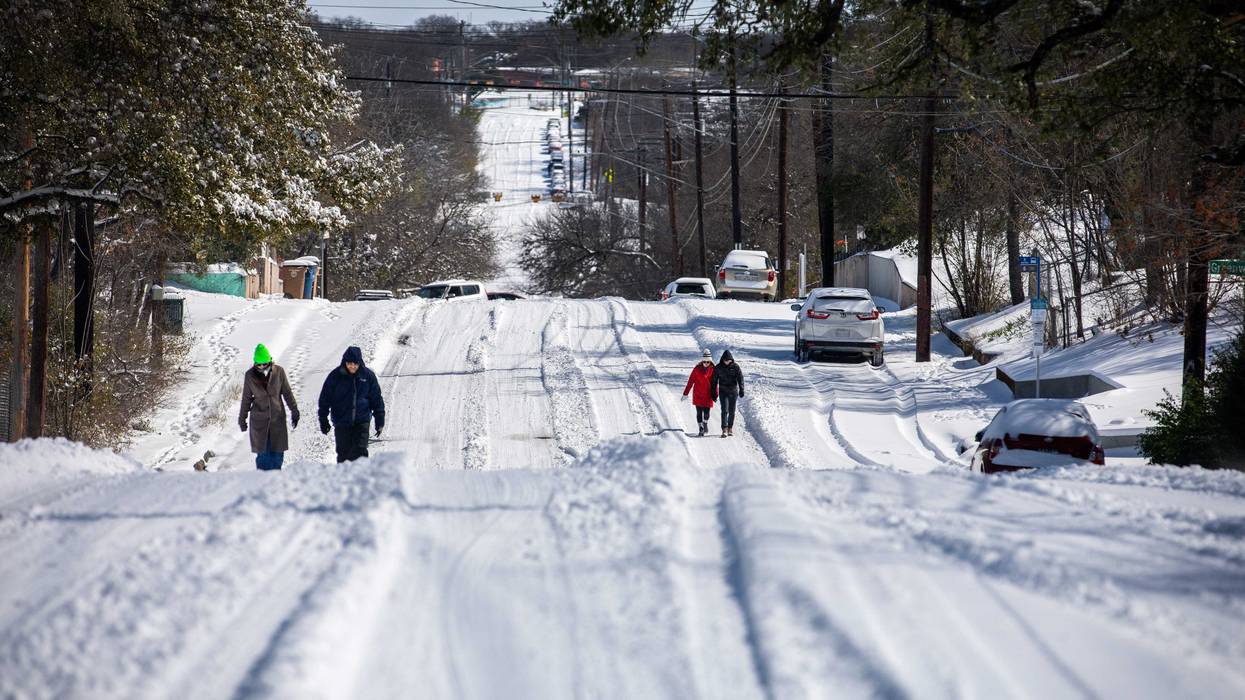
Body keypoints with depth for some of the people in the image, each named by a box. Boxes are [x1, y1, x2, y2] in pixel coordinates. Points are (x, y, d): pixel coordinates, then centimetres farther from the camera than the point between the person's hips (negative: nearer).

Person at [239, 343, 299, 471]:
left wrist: (294, 412, 6)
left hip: (277, 418, 0)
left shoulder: (278, 372, -4)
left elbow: (287, 393, 5)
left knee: (277, 452, 0)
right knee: (262, 454, -3)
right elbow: (246, 399, 7)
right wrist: (242, 419, 12)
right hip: (259, 419, 0)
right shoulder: (250, 376, -3)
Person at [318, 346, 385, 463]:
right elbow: (325, 399, 3)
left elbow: (377, 399, 7)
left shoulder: (368, 376, -1)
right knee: (343, 453, 2)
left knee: (360, 451, -11)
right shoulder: (335, 376, -5)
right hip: (342, 422, 0)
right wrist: (323, 421, 3)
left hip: (362, 421, 0)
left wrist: (380, 421, 6)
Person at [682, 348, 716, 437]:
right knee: (699, 413, -2)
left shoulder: (712, 369, -1)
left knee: (706, 413, 0)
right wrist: (685, 393, -1)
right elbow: (691, 381, 0)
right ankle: (701, 430, 6)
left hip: (708, 396, 1)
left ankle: (705, 424, 31)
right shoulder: (697, 369, -4)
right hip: (698, 395, -1)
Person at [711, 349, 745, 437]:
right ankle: (724, 430, -17)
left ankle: (730, 428, 21)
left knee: (732, 411, 7)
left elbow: (740, 378, -7)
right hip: (723, 391, -1)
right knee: (724, 410, -11)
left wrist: (741, 389, -19)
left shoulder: (735, 366, -3)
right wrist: (713, 393, 4)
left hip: (733, 391, 1)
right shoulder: (718, 368, -2)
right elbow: (714, 381, 4)